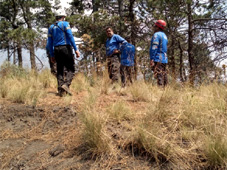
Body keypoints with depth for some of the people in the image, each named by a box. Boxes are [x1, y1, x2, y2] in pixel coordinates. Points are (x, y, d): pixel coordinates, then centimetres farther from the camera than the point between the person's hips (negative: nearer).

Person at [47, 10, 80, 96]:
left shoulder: (51, 27, 16)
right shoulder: (65, 24, 1)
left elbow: (50, 43, 14)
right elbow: (70, 36, -10)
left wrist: (52, 55, 18)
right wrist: (76, 49, -11)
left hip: (57, 50, 5)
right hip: (66, 48, -5)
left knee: (59, 70, 8)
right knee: (70, 69, -1)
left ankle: (60, 89, 3)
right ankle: (66, 84, -22)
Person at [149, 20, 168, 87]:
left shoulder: (156, 34, -7)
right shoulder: (164, 35, 21)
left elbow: (154, 48, -15)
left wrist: (151, 59, -18)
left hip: (158, 59, -9)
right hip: (165, 59, 9)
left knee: (159, 76, -13)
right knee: (164, 77, 10)